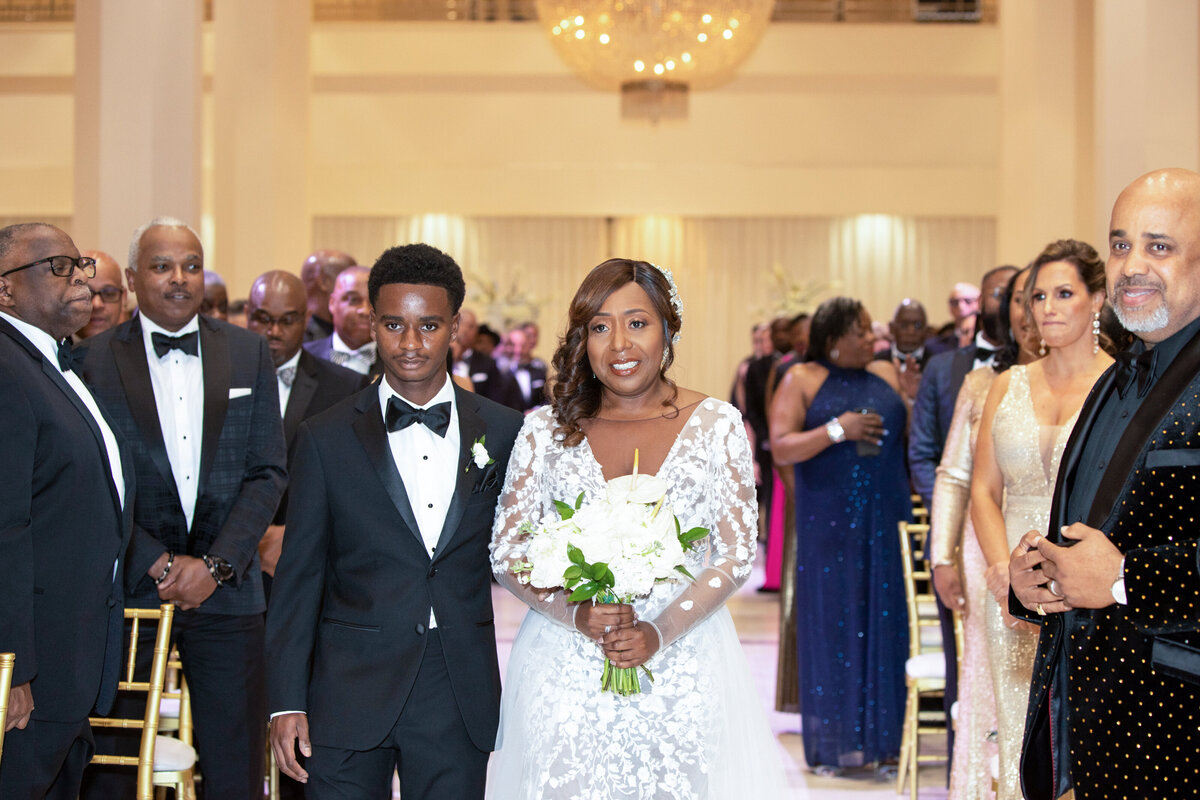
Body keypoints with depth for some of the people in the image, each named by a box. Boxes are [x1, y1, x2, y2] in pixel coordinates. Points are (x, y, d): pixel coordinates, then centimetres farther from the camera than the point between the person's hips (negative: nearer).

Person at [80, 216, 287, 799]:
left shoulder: (248, 353, 7)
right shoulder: (95, 358, 1)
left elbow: (267, 473, 4)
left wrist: (215, 565, -8)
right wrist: (159, 565, -11)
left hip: (226, 589, 2)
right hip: (127, 589, -1)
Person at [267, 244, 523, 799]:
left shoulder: (504, 432, 4)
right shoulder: (327, 437, 0)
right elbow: (298, 579, 1)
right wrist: (286, 703, -3)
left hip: (460, 702, 1)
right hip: (351, 692, -1)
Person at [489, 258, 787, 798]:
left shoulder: (716, 425, 0)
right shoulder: (546, 429, 3)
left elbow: (736, 554, -1)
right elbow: (506, 553, 3)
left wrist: (660, 632, -14)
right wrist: (577, 614, -14)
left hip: (681, 669, 0)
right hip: (566, 672, 1)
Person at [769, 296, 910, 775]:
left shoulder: (887, 375, 11)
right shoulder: (802, 380, 0)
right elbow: (781, 447, -9)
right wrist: (836, 430, -16)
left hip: (885, 519, 3)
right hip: (829, 523, -3)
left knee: (884, 620, 3)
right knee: (833, 623, 0)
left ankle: (881, 735, 10)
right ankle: (834, 742, 6)